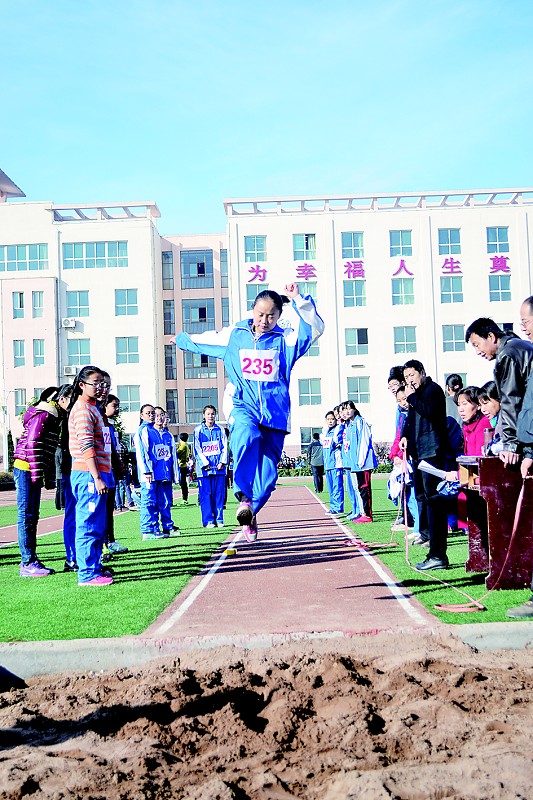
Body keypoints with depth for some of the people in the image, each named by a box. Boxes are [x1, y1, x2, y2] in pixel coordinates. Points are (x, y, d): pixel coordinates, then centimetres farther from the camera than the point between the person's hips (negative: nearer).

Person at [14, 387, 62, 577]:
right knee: (26, 516, -8)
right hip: (26, 470, -10)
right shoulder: (43, 415, -9)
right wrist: (37, 472, -20)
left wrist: (49, 477, 18)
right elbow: (33, 444, -18)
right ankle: (28, 564, -7)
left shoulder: (50, 418, 21)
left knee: (32, 517, 11)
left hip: (33, 472, 10)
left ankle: (30, 560, 16)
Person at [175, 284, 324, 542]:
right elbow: (200, 341, 28)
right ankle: (244, 497, -29)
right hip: (241, 405, -1)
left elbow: (315, 327, -13)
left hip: (274, 411, 1)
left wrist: (299, 300, -22)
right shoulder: (234, 335, 9)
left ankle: (250, 511, 25)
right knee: (248, 437, -36)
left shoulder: (285, 339, 4)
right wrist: (182, 340, 43)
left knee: (267, 474, 1)